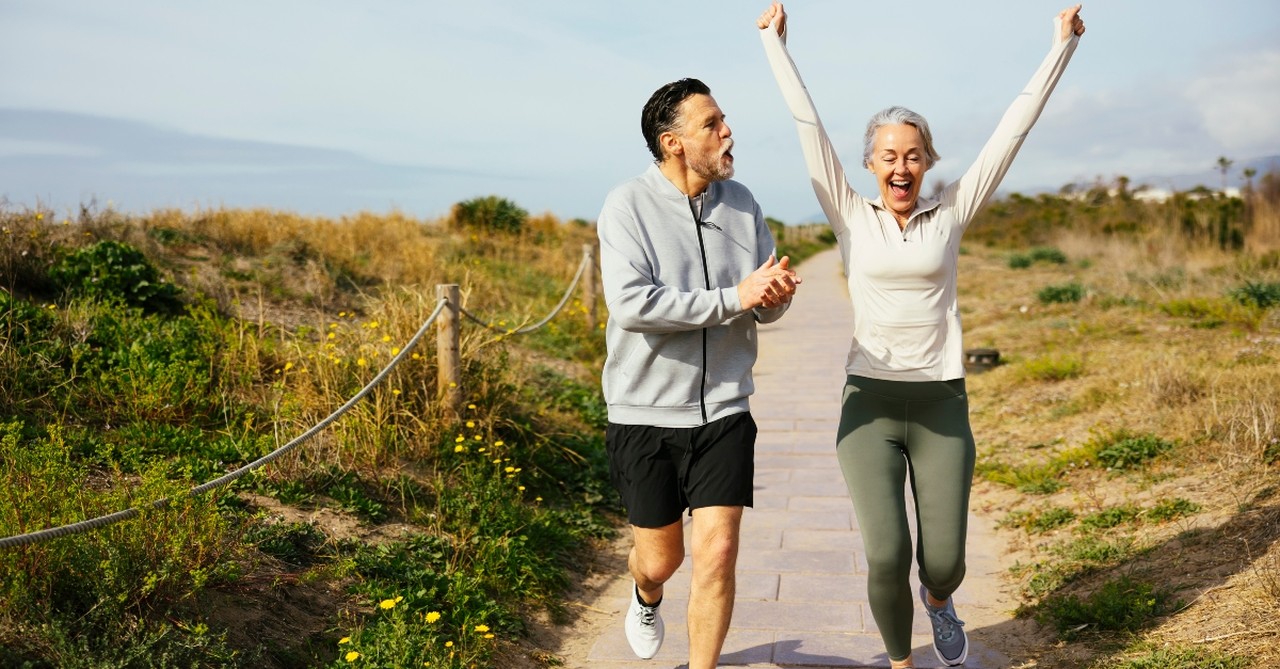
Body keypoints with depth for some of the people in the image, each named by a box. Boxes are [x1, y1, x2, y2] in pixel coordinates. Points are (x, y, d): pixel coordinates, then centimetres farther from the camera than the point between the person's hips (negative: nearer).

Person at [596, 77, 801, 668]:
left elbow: (765, 308, 8)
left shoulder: (741, 202, 3)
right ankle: (646, 597, 50)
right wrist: (734, 296, -25)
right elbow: (631, 306, -24)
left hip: (723, 413, 3)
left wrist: (778, 294, -16)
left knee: (717, 553, -4)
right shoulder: (628, 205, -11)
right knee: (660, 557, 13)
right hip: (645, 415, -2)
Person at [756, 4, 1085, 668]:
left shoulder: (951, 213, 4)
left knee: (944, 560, 1)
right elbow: (807, 125, 2)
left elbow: (1014, 127, 4)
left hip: (941, 406, 1)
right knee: (887, 555, -12)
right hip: (870, 403, -1)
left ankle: (938, 602, 40)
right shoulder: (851, 216, 2)